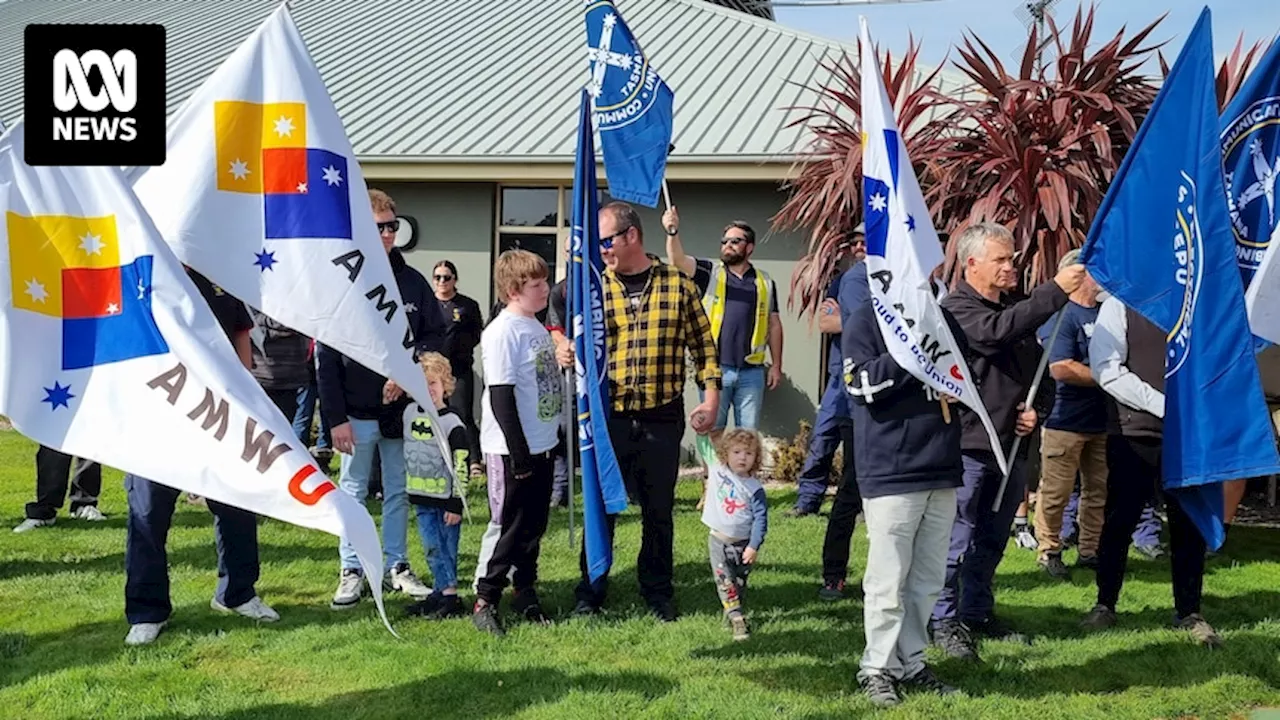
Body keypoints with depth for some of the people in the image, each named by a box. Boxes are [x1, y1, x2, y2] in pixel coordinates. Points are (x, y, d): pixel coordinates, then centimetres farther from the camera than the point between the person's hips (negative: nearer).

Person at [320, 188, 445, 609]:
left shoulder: (412, 282, 4)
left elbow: (436, 335, 7)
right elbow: (326, 357, -7)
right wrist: (335, 417, -11)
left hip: (403, 410, 3)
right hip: (357, 413, -3)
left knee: (400, 492, 11)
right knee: (353, 493, 7)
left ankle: (396, 567, 23)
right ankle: (351, 572, 16)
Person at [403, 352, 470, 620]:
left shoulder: (452, 423, -12)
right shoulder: (410, 412, 6)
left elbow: (460, 466, -12)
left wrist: (457, 504, -13)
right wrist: (408, 490, 21)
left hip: (446, 499, -6)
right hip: (421, 497, 6)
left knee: (447, 548, -1)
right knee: (431, 548, 10)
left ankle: (450, 597, 4)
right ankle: (441, 592, 17)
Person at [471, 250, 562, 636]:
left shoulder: (537, 328, 10)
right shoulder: (502, 332, -17)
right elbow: (501, 397, -19)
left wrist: (554, 437, 18)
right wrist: (519, 454, -20)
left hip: (541, 446, 8)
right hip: (512, 450, -8)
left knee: (534, 525, 15)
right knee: (508, 526, -2)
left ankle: (526, 592, 26)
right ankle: (485, 601, 8)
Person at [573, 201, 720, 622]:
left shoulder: (677, 284, 2)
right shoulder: (595, 287, 4)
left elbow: (703, 344, 6)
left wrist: (711, 397, -1)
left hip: (662, 418, 0)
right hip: (608, 417, 0)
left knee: (659, 509, 10)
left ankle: (658, 594, 23)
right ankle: (590, 593, 19)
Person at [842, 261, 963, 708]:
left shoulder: (940, 317, 15)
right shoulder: (865, 319, -4)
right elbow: (862, 386, -16)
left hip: (941, 469, 6)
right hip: (890, 471, -6)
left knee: (928, 580, 11)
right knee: (888, 582, -2)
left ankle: (911, 664, 22)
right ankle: (877, 669, 10)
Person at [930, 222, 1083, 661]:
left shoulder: (1016, 308, 16)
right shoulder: (957, 309, -9)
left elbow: (1039, 368, 23)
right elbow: (998, 331, -29)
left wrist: (1036, 408, 3)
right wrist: (1057, 290, -29)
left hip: (1010, 445, 8)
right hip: (968, 444, -7)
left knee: (992, 541, 15)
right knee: (958, 542, -4)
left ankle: (978, 613, 26)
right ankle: (946, 621, 4)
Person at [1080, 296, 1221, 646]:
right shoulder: (1120, 306, -1)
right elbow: (1106, 368, -10)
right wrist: (1163, 404, -15)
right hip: (1134, 431, -2)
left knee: (1190, 523, 6)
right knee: (1119, 521, 5)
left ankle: (1189, 613, 19)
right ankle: (1105, 605, 21)